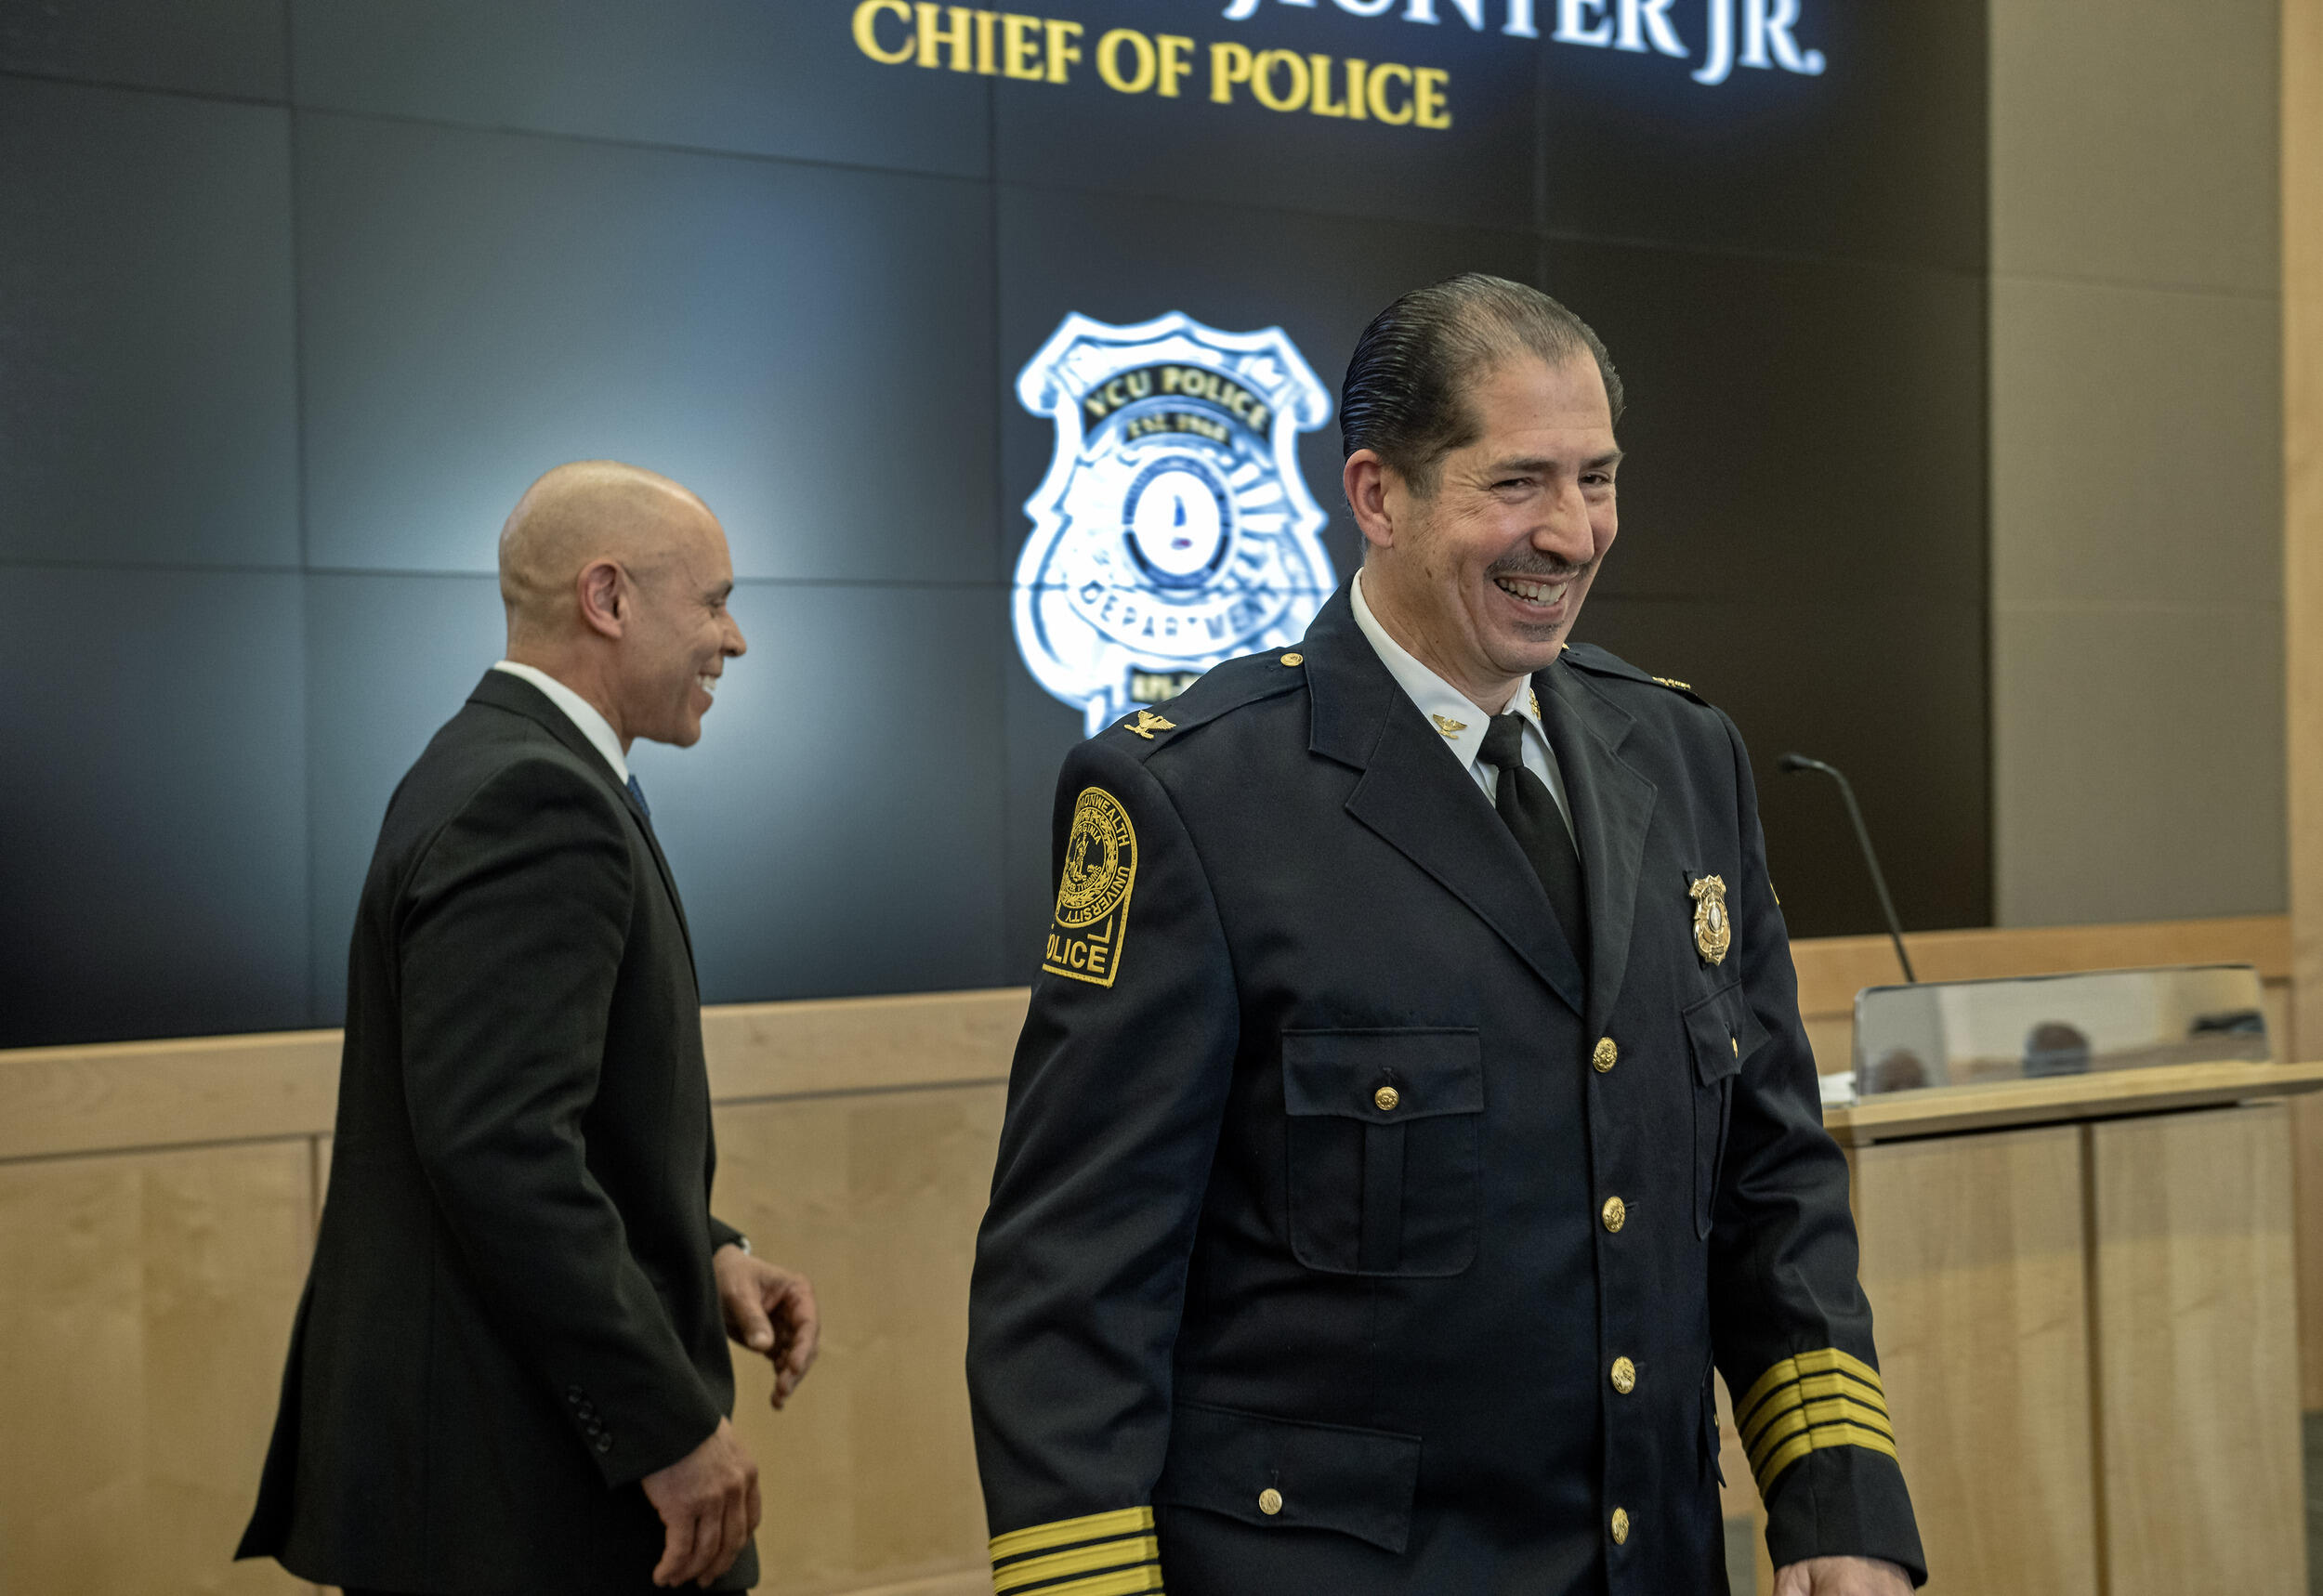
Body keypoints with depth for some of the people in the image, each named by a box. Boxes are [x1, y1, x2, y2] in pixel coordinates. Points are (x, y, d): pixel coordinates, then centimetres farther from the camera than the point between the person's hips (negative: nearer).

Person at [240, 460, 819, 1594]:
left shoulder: (502, 770, 13)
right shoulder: (533, 802, -19)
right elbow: (500, 1149, -27)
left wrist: (699, 1256, 6)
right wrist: (672, 1425, -22)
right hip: (518, 1472, -10)